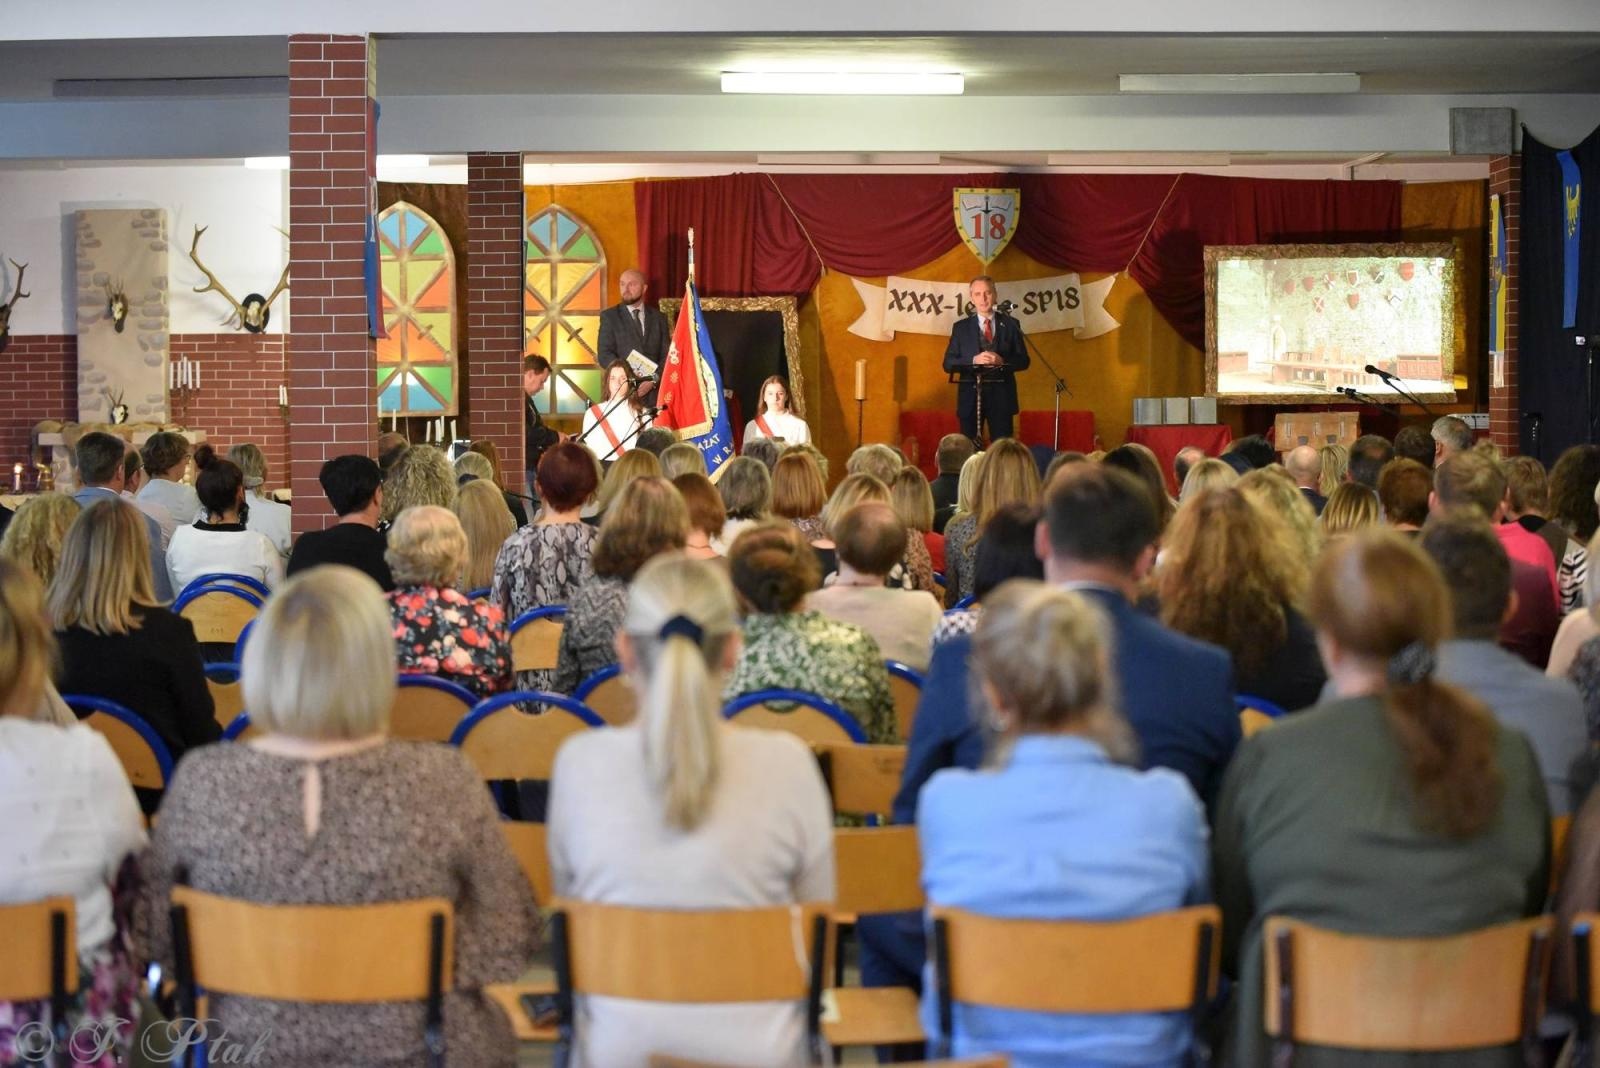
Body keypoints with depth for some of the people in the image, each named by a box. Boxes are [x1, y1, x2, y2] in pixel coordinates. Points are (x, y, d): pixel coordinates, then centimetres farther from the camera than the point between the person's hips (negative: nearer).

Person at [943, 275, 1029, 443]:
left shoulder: (1010, 324, 7)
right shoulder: (961, 327, 7)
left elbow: (1023, 361, 5)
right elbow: (948, 364, 2)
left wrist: (1001, 361, -15)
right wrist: (974, 361, -15)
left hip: (1001, 395, 0)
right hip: (971, 395, 0)